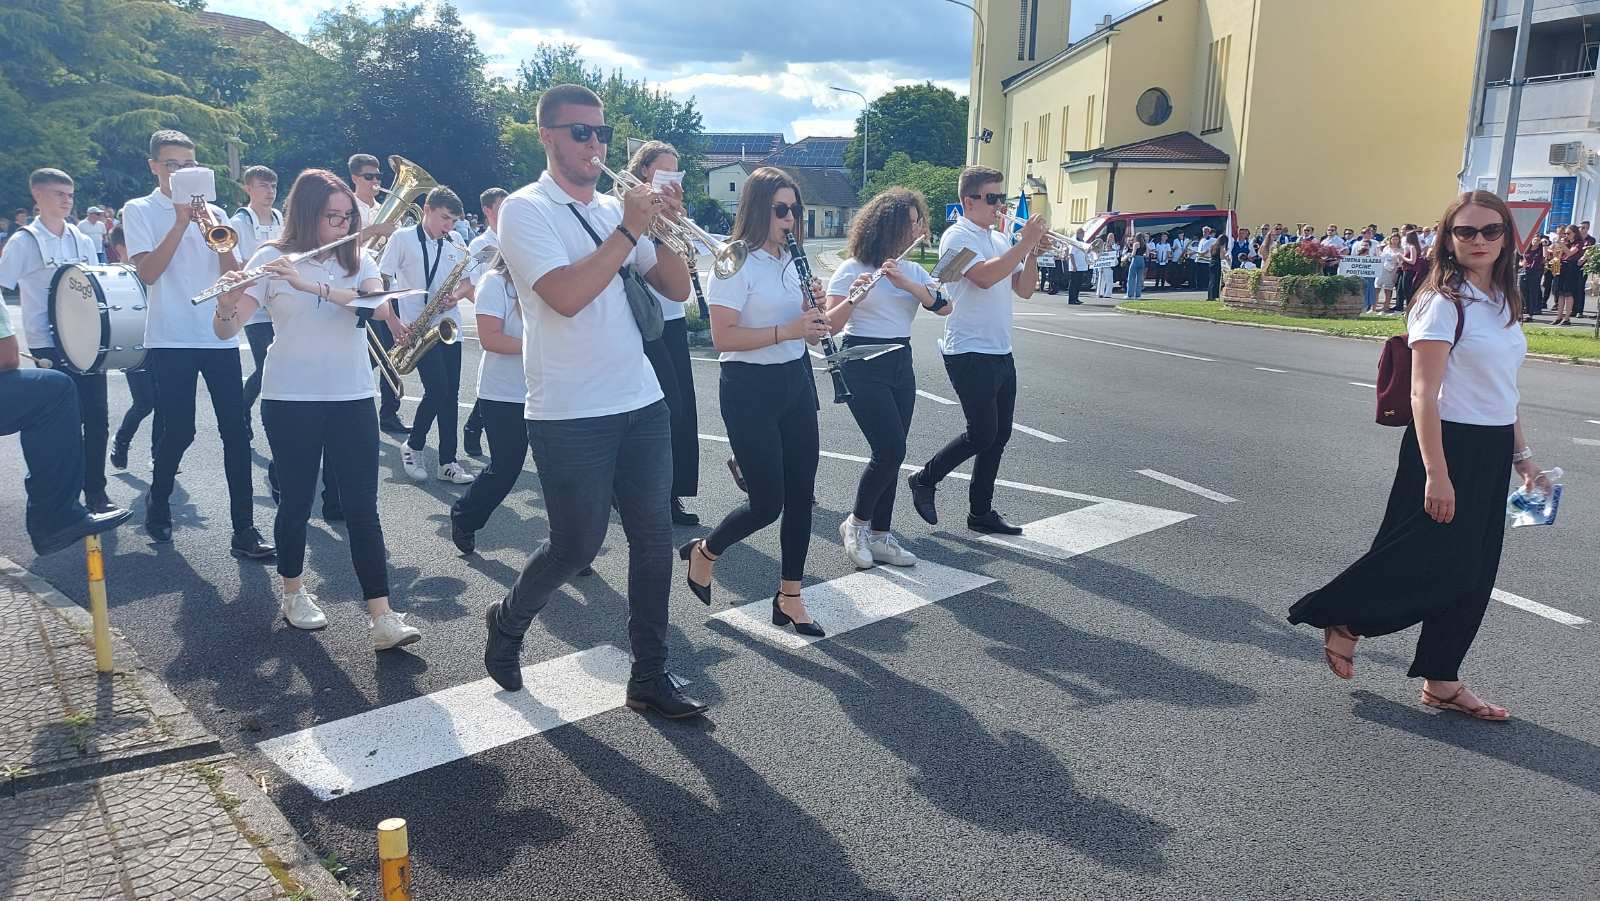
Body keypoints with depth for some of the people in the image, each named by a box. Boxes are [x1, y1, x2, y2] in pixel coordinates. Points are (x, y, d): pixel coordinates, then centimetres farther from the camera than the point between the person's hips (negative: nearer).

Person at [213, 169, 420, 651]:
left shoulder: (357, 259, 5)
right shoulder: (272, 258, -3)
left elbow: (381, 307, -15)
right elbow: (225, 331, -7)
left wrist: (313, 286, -25)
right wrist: (228, 302, -30)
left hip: (352, 399, 2)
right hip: (290, 401, -2)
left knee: (362, 507, -2)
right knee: (297, 500, 9)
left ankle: (382, 617, -4)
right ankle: (293, 593, 31)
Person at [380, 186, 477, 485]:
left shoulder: (456, 242, 9)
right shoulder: (403, 238, -3)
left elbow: (467, 282, 16)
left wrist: (456, 296, -7)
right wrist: (395, 323, -12)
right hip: (418, 328, -5)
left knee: (450, 393, 3)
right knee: (438, 387, -15)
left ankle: (448, 461, 8)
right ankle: (413, 446, 8)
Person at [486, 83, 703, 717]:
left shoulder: (615, 208, 12)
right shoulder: (525, 209, -6)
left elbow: (676, 289, 9)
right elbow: (566, 295, -22)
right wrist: (629, 230, -18)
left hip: (642, 405, 6)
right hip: (570, 415, -6)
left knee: (654, 539, 5)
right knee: (577, 545, 1)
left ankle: (649, 678, 17)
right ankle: (508, 621, 31)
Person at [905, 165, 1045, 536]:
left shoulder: (1000, 240, 14)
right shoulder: (957, 237, -10)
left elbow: (1023, 289, 13)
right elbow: (984, 276, -26)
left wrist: (1032, 252, -2)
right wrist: (1025, 244, -21)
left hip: (1001, 353, 8)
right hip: (970, 353, -8)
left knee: (999, 435, 9)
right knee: (982, 435, -7)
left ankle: (981, 512, 19)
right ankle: (925, 479, 14)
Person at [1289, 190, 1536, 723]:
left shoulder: (1502, 302, 11)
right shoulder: (1442, 303, -14)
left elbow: (1504, 391, 19)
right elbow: (1424, 395, -19)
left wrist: (1521, 454, 17)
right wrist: (1436, 474, -23)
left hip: (1492, 453, 8)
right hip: (1448, 445, -8)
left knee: (1472, 573, 11)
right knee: (1432, 565, -4)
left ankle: (1442, 682, 22)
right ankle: (1344, 622, 19)